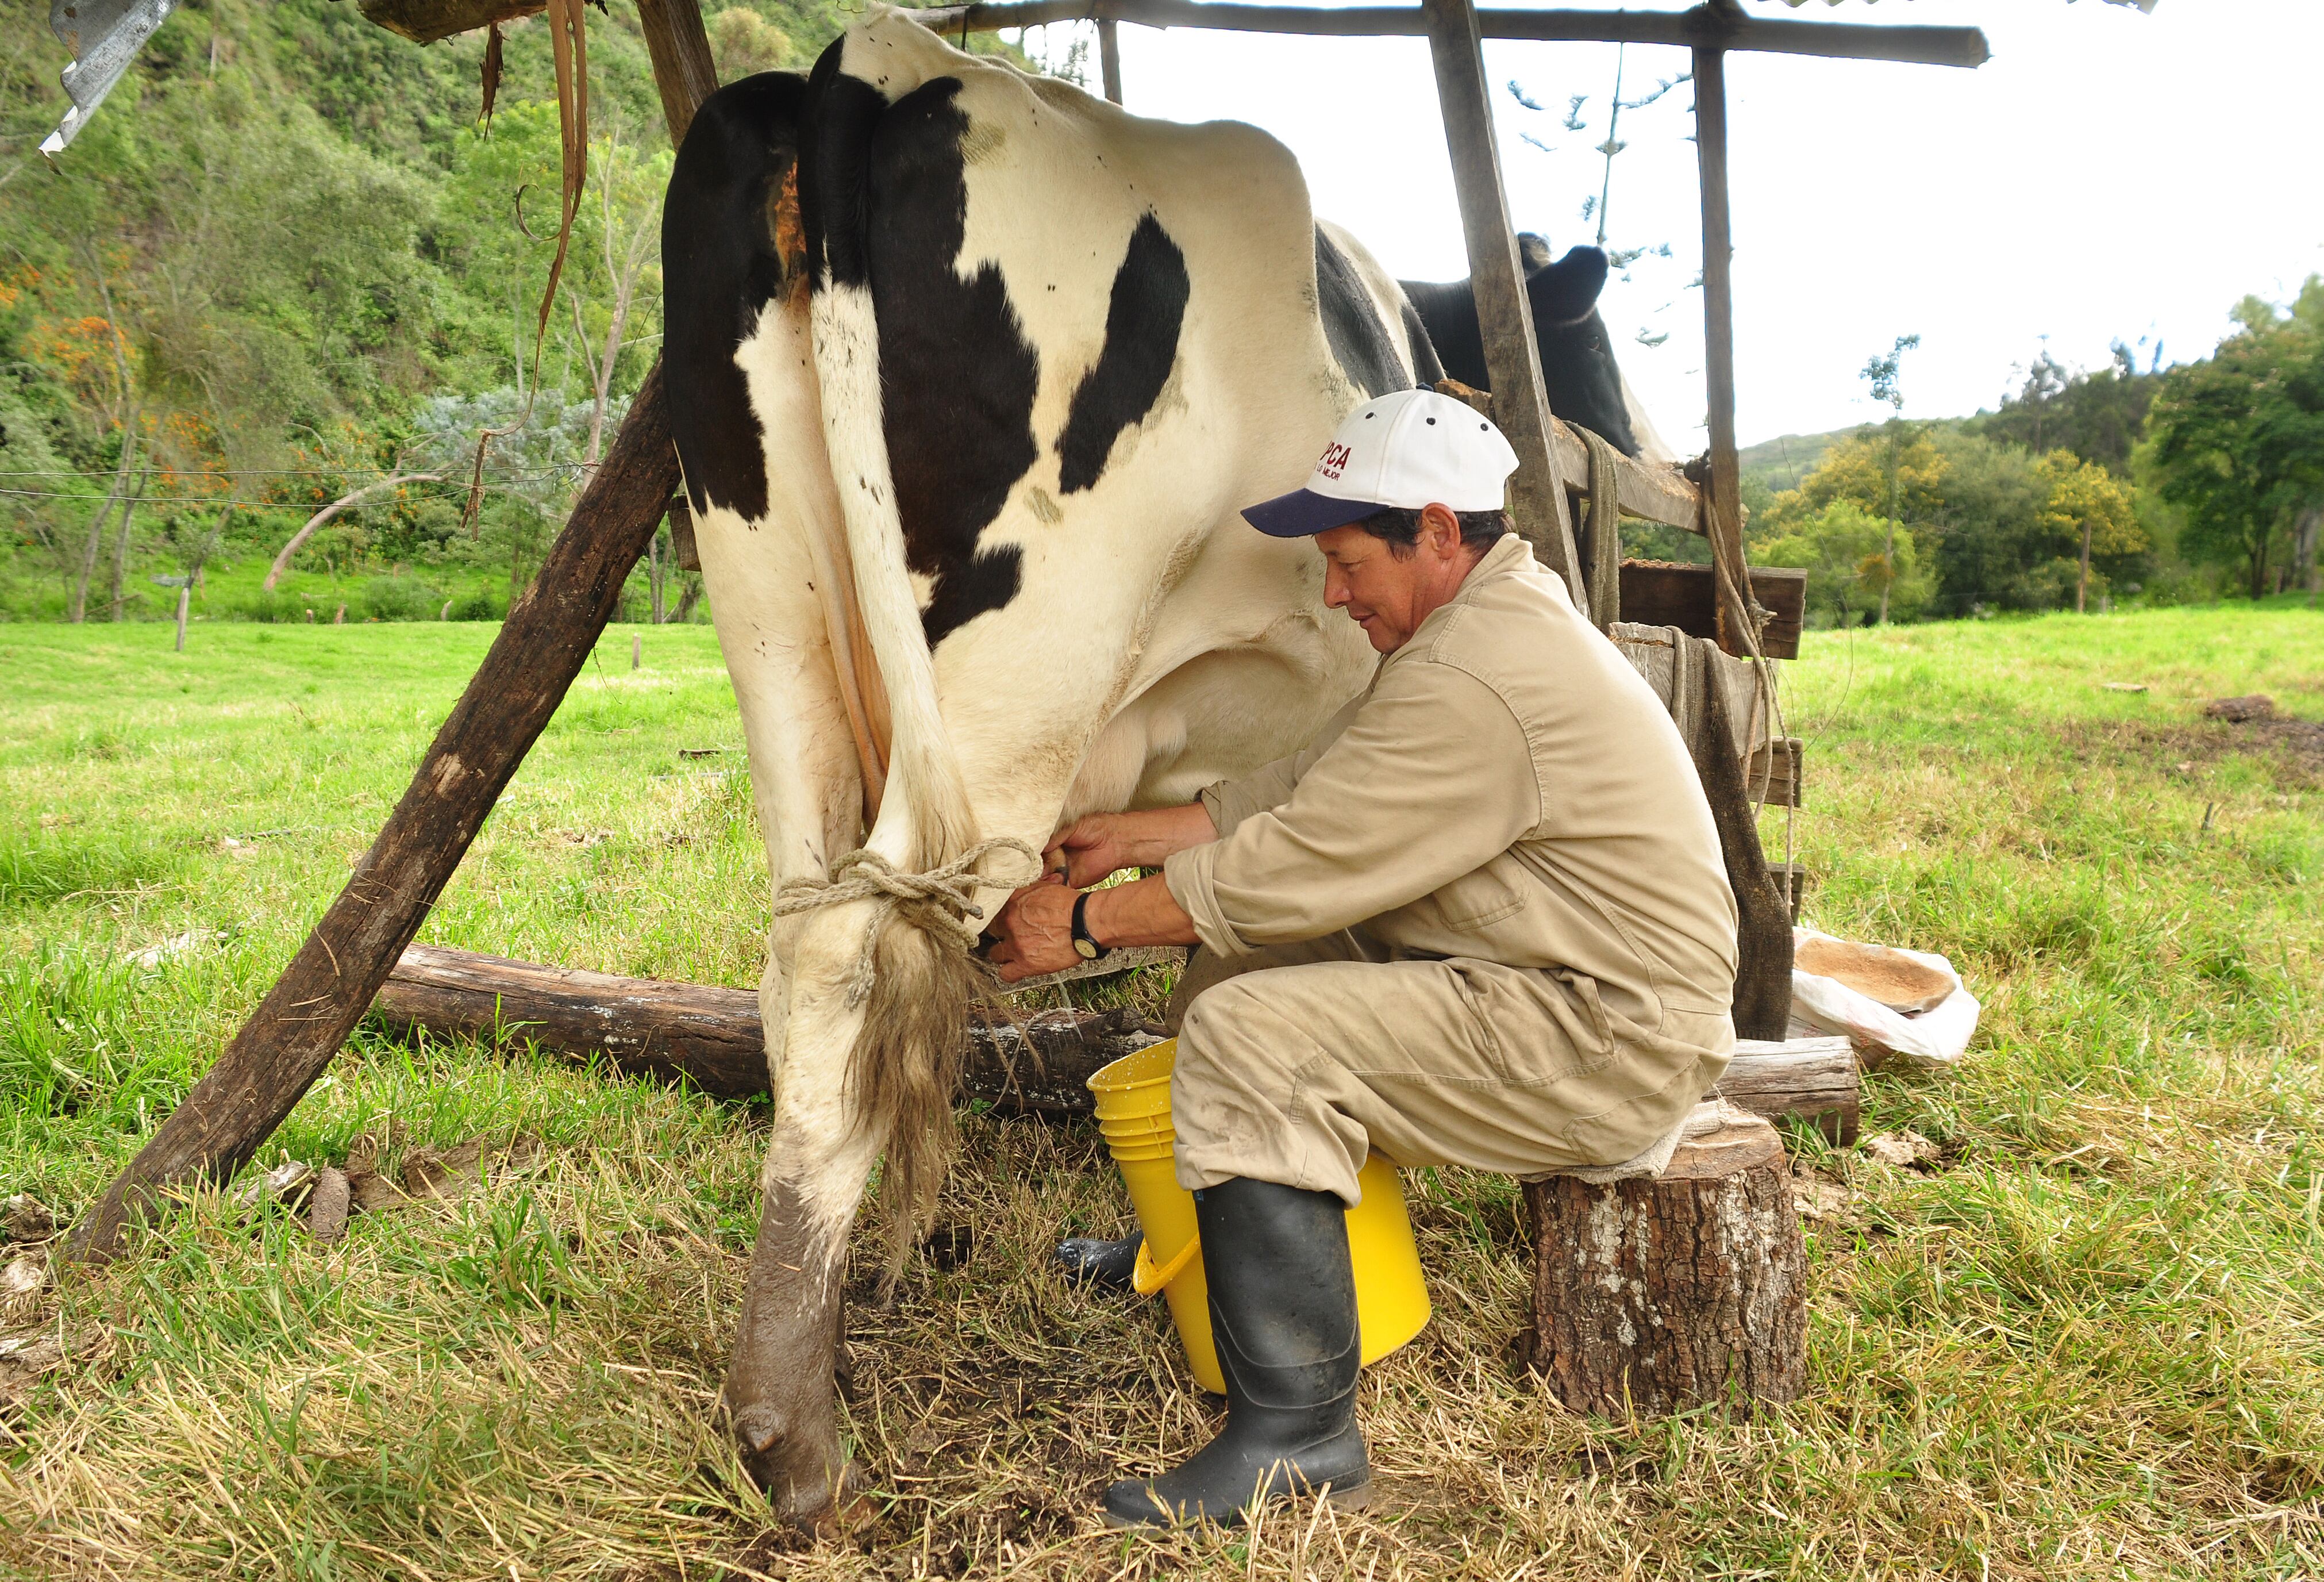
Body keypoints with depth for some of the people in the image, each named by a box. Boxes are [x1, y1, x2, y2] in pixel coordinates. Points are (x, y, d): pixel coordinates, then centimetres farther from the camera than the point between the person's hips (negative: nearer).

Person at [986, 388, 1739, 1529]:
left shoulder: (1474, 683, -25)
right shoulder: (1483, 615, 10)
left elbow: (1290, 869, -22)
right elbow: (1305, 788, 10)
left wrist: (1089, 921, -11)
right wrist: (1131, 838, 5)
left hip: (1610, 1040, -11)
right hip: (1549, 976, 11)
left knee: (1249, 1037, -23)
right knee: (1240, 958, 12)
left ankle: (1298, 1434, -12)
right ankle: (1193, 1238, 31)